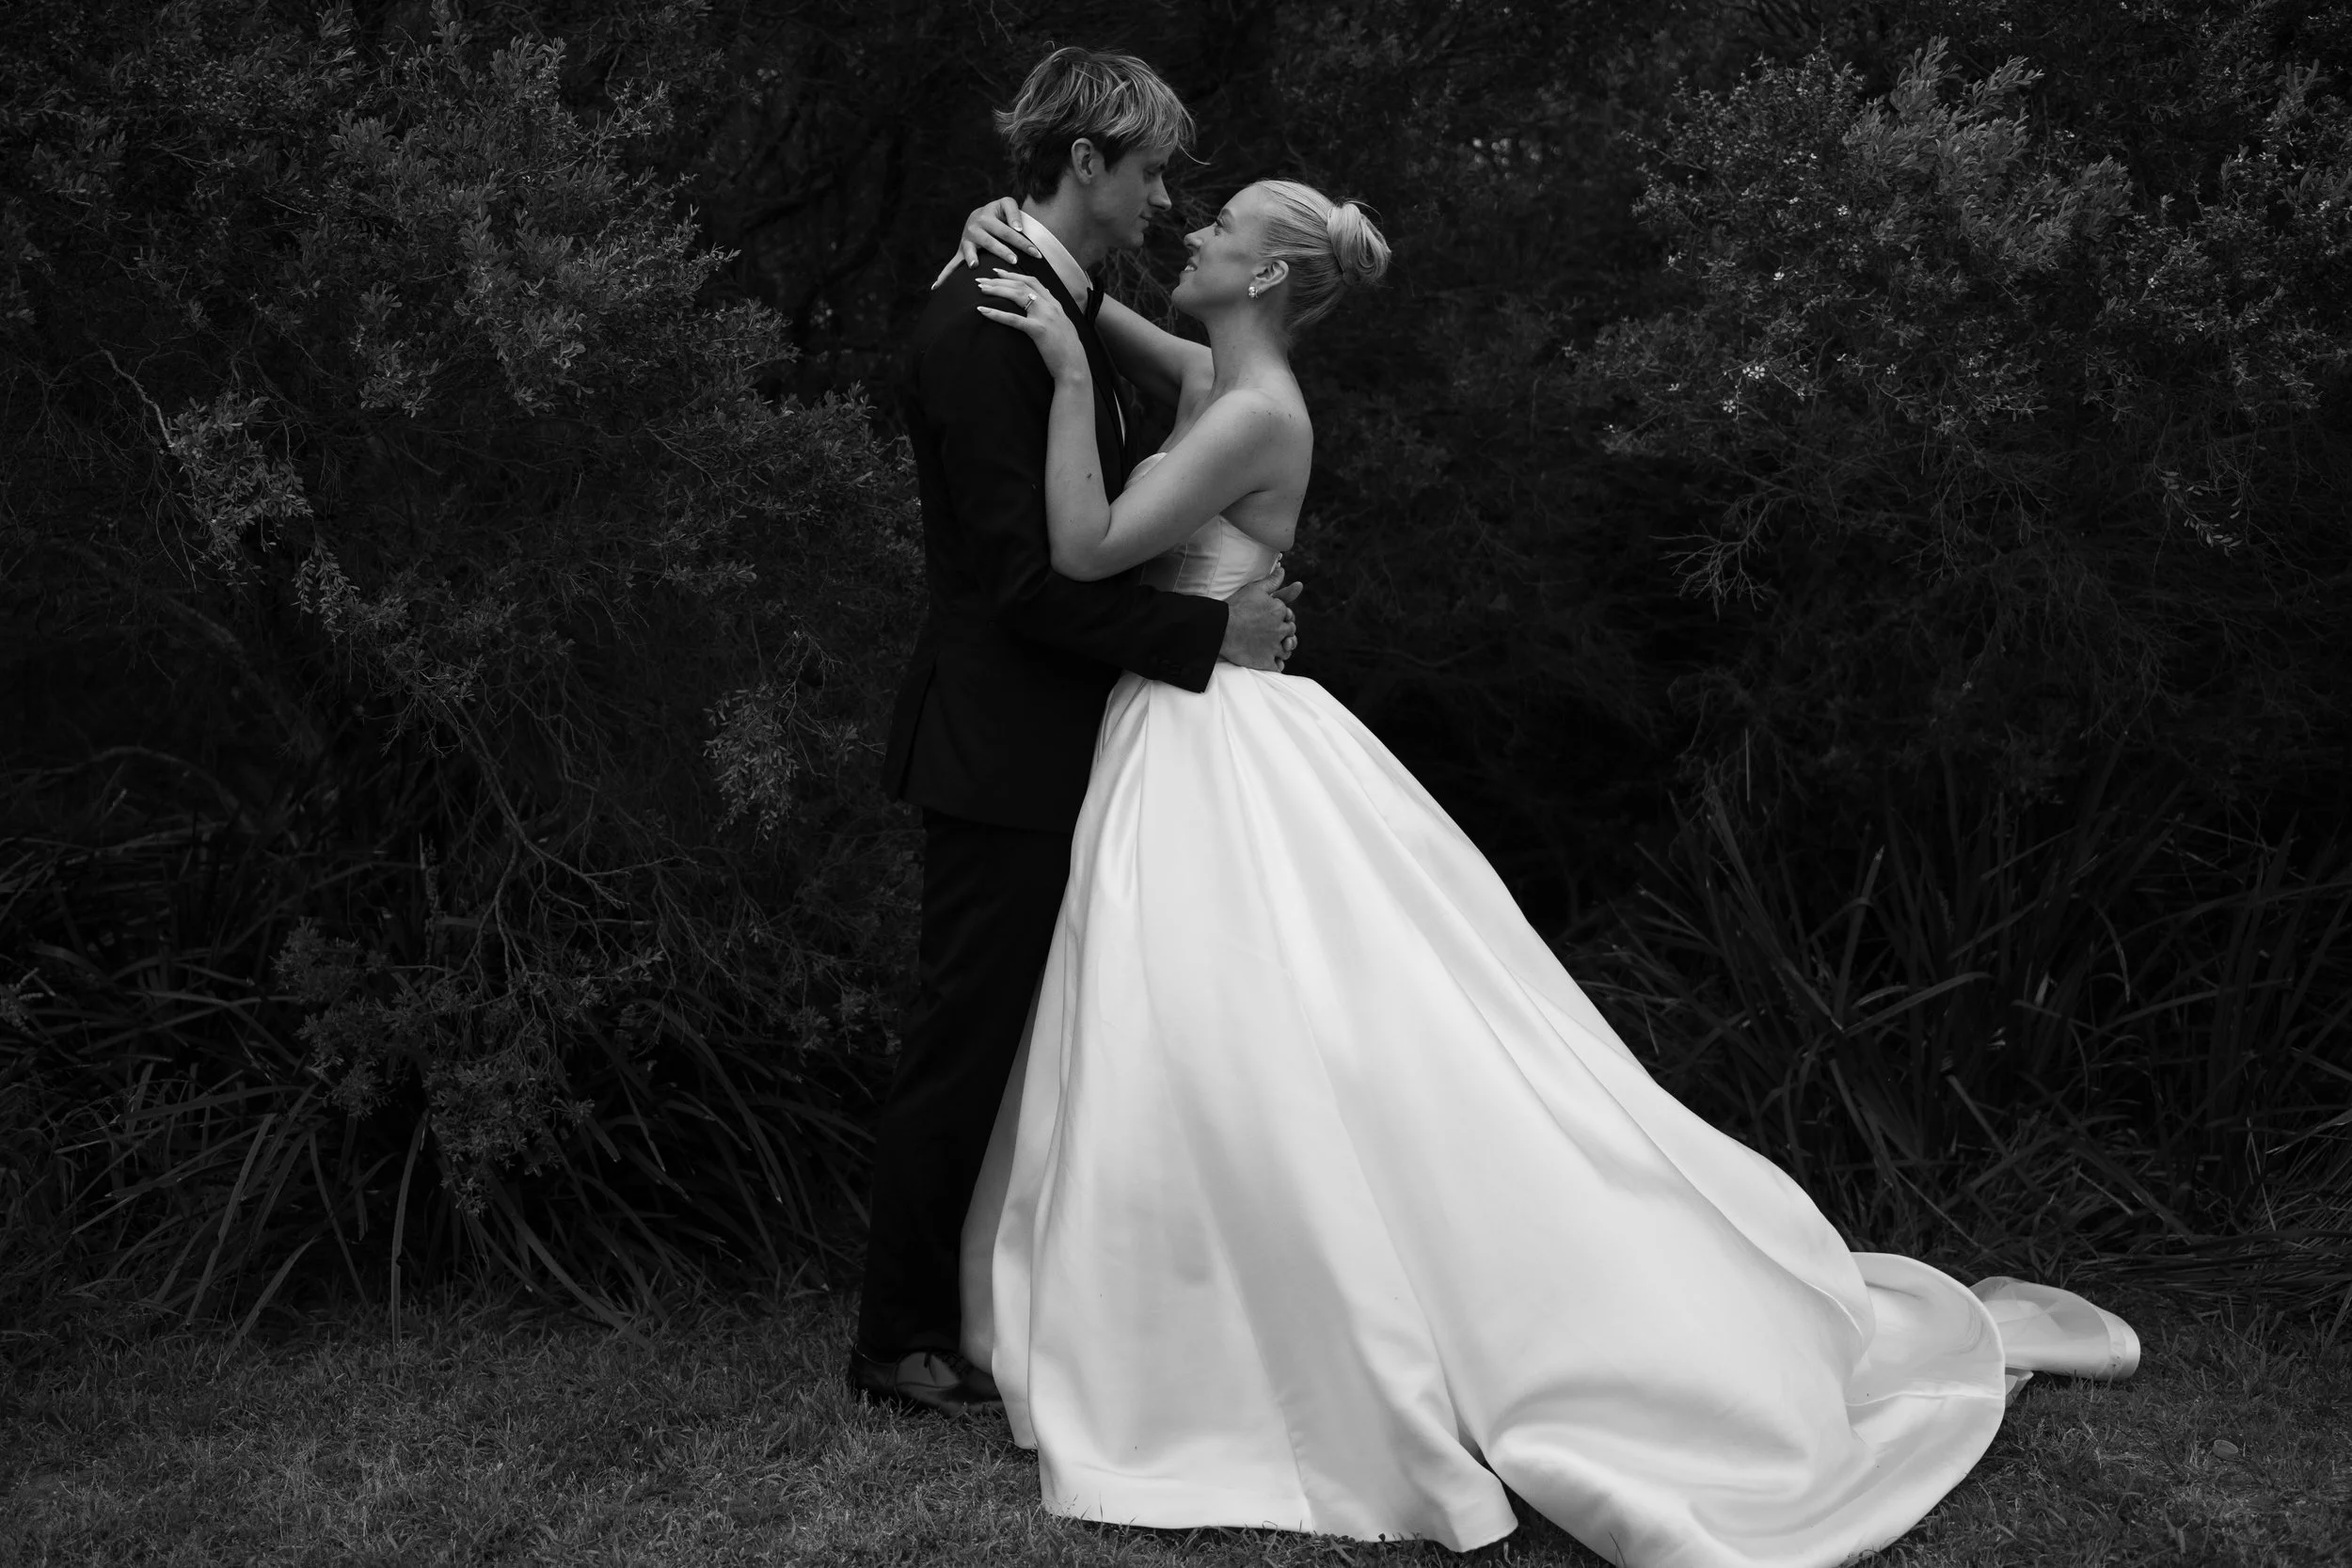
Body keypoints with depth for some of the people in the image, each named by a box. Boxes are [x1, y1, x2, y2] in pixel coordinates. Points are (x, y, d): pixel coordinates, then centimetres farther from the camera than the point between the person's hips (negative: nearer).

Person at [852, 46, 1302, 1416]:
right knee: (968, 1041, 1)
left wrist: (1233, 592, 7)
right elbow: (1030, 575, -23)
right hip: (1004, 751, -10)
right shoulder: (986, 323, -19)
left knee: (1041, 1038, 16)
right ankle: (901, 1339, 15)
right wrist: (1210, 632, -17)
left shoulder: (1063, 307, 13)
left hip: (1066, 748, 10)